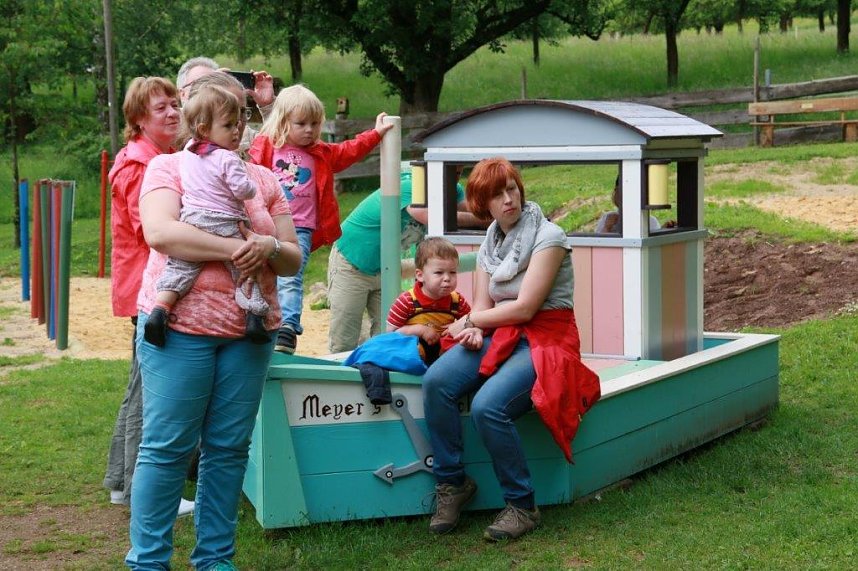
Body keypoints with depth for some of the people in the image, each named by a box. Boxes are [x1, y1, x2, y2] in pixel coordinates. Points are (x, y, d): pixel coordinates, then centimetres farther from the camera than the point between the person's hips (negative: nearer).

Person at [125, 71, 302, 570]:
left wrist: (269, 248, -11)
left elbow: (293, 259, 13)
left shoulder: (262, 178, 15)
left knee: (229, 447, 7)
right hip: (181, 324, -4)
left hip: (250, 332, 4)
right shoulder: (169, 166, 2)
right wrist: (235, 248, -18)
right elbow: (160, 231, -16)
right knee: (168, 446, -2)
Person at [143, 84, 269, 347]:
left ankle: (159, 310, -10)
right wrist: (251, 187, 8)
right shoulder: (227, 159, -10)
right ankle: (254, 318, -4)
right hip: (225, 225, -5)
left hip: (192, 219, 5)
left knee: (179, 267, 7)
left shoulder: (187, 152, 13)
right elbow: (243, 190, -14)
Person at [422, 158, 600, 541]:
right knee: (436, 381, -23)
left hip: (545, 340, -6)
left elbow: (524, 308, -15)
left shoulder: (547, 236, -10)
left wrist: (469, 321, -3)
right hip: (501, 337, 6)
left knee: (487, 407, -32)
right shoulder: (489, 246, 13)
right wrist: (474, 331, -14)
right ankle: (452, 482, -8)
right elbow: (482, 308, 10)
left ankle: (523, 507, -15)